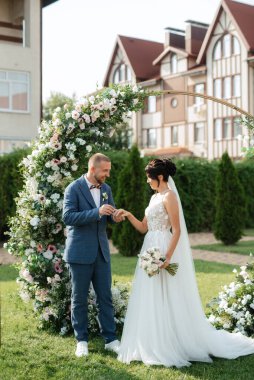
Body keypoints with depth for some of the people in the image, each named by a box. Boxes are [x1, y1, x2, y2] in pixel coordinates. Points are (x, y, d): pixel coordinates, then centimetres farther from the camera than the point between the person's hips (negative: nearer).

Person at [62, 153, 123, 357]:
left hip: (101, 252, 5)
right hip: (80, 253, -5)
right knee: (79, 298, 7)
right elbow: (67, 216, -18)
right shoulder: (74, 188, -10)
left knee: (105, 297, 8)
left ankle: (110, 339, 17)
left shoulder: (106, 189, 8)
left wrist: (115, 216, -10)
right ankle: (82, 340, 19)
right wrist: (97, 212, -26)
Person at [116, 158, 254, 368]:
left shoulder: (169, 196, -11)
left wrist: (168, 257, -24)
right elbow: (144, 228, 18)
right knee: (151, 300, 11)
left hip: (164, 251, -9)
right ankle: (154, 346, 19)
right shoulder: (155, 197, 16)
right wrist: (129, 215, 3)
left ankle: (168, 349, 6)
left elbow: (177, 230, -17)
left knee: (166, 300, -4)